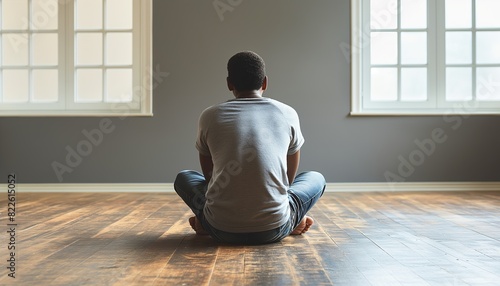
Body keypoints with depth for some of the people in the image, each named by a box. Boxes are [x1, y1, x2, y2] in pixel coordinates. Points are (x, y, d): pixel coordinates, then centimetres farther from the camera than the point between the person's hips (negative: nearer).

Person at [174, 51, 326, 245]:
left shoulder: (209, 116, 5)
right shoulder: (288, 114, 6)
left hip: (222, 230, 1)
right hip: (274, 230, 0)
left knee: (184, 177, 29)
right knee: (316, 178, 27)